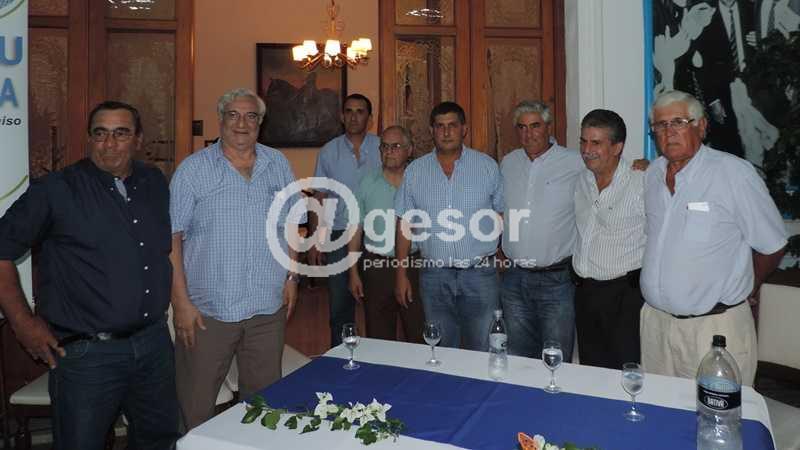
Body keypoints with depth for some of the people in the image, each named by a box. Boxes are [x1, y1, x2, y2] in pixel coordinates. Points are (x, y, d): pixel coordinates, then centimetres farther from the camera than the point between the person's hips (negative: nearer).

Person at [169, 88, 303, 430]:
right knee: (197, 405, 9)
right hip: (207, 309, -3)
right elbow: (172, 237, -6)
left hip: (268, 307, 3)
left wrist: (291, 276, 5)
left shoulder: (278, 165, 7)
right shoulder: (193, 169, -4)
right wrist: (181, 302, -11)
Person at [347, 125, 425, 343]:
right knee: (379, 336, 11)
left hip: (414, 266, -1)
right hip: (376, 266, 1)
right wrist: (354, 273, 3)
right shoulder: (367, 184, 4)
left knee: (420, 336, 5)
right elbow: (357, 229, 6)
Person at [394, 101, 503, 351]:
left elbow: (503, 215, 3)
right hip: (434, 274, 2)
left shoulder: (488, 166, 0)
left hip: (479, 273, -1)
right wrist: (401, 273, 4)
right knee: (440, 351, 14)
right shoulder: (415, 170, 4)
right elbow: (405, 224, 6)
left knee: (483, 351, 7)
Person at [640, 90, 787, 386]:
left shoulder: (734, 172, -11)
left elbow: (772, 246, -3)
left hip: (714, 327, -5)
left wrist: (745, 291, 9)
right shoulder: (652, 173, 7)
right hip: (655, 320, 5)